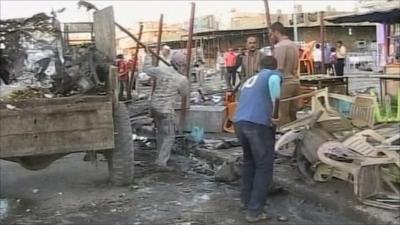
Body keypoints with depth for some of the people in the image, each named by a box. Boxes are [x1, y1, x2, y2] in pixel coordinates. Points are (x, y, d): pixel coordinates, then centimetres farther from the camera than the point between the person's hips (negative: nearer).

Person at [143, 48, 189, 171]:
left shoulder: (161, 70, -3)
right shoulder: (182, 79, -12)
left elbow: (147, 69, 14)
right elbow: (184, 93, 6)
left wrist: (148, 56, 28)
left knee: (161, 132, 22)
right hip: (166, 109, -6)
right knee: (169, 136, 0)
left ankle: (162, 155, 36)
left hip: (154, 106, 6)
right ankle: (161, 162, -9)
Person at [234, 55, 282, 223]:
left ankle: (245, 200, 35)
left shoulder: (249, 80, 29)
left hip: (239, 122, 7)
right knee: (264, 167, 5)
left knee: (249, 160, 27)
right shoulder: (273, 75, 9)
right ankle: (254, 211, 4)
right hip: (258, 124, -7)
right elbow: (274, 81, -11)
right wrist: (274, 116, -2)